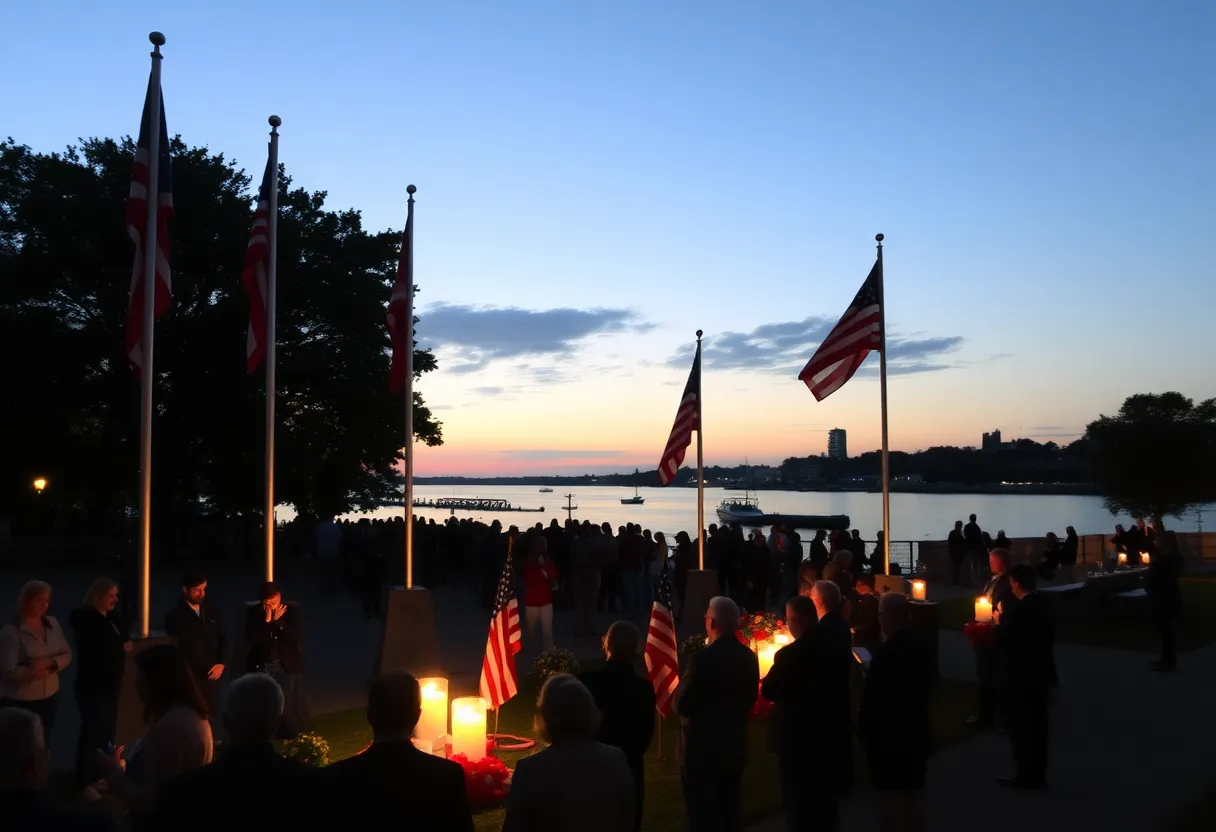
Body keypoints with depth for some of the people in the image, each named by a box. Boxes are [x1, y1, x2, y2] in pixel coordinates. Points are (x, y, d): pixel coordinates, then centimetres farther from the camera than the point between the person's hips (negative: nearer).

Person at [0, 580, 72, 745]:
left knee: (43, 745, 12)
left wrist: (49, 662, -13)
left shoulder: (52, 624, 4)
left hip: (50, 697, 5)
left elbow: (67, 655, 4)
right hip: (19, 702, -5)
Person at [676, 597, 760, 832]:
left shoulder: (702, 658, -23)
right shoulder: (748, 657, 0)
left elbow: (682, 705, -16)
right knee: (731, 810, 18)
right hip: (735, 746, 7)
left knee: (702, 813, 4)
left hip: (702, 747, -7)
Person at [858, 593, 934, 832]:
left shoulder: (885, 652, -23)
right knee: (914, 791, 17)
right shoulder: (922, 647, 2)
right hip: (916, 729, 7)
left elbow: (872, 698, -19)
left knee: (891, 795, 3)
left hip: (888, 734, -7)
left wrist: (864, 730, -5)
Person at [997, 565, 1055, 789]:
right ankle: (1038, 773, 23)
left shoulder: (1015, 611, -22)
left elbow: (1002, 642, -17)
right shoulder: (1044, 606, 3)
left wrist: (999, 622, -3)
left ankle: (1026, 774, 9)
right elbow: (1050, 637, 12)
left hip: (1021, 676, -8)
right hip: (1041, 672, 8)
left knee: (1021, 725, 3)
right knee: (1037, 723, 14)